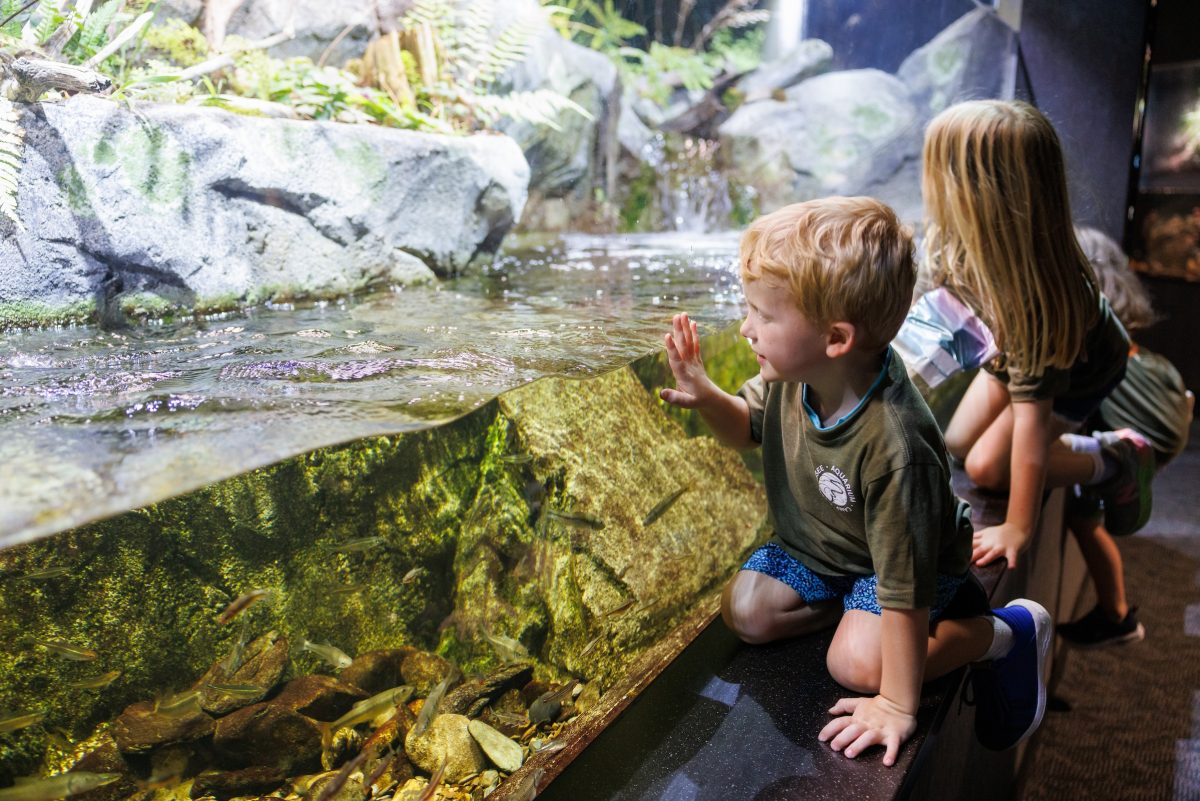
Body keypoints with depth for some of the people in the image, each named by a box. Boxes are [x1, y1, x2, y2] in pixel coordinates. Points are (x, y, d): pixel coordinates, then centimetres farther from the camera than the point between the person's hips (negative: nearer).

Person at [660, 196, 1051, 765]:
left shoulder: (894, 449, -42)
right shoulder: (791, 374, -21)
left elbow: (905, 588, -35)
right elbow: (748, 429, 2)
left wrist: (897, 706, -27)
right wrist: (705, 397, -21)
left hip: (896, 559, -6)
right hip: (812, 544, 6)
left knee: (857, 662, -22)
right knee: (745, 612, -8)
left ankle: (1008, 633, 0)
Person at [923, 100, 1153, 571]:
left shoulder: (1030, 301, -46)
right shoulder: (975, 237, -28)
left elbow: (1031, 419, -40)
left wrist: (1018, 528, -32)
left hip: (1082, 370, -6)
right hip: (1019, 350, 6)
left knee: (986, 466, -10)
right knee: (957, 444, 5)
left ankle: (1119, 460, 9)